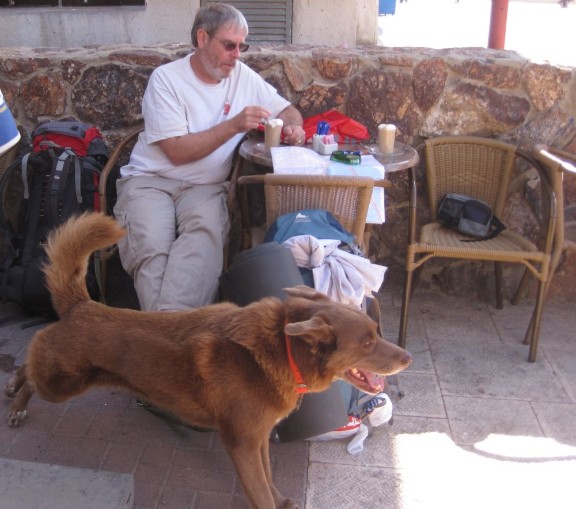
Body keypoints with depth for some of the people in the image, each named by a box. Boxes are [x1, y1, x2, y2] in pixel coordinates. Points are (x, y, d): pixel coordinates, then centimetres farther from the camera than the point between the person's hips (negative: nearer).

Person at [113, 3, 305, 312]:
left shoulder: (243, 75, 10)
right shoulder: (166, 78, -4)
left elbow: (287, 110, 19)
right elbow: (178, 152, -12)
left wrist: (293, 126, -6)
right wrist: (233, 126, -19)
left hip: (205, 186, 2)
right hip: (150, 180, -2)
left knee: (205, 234, -34)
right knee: (151, 248, -33)